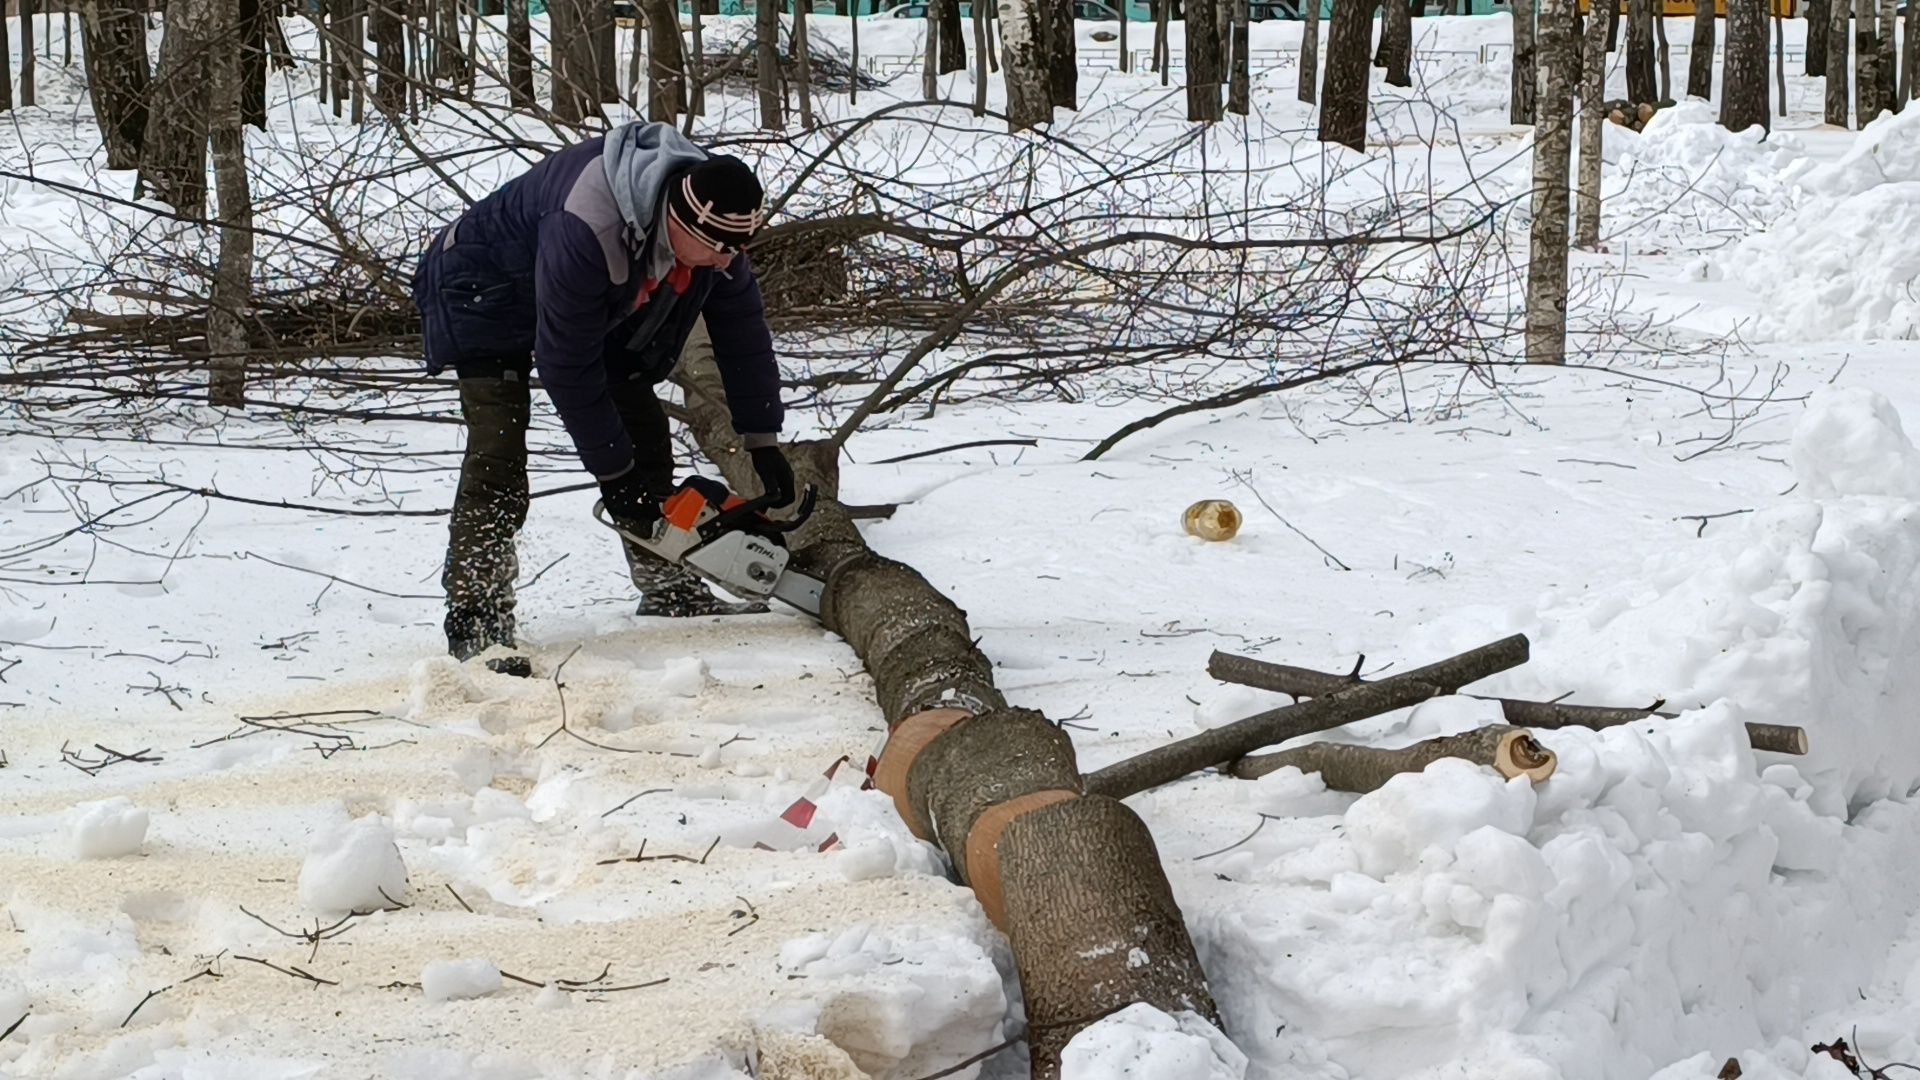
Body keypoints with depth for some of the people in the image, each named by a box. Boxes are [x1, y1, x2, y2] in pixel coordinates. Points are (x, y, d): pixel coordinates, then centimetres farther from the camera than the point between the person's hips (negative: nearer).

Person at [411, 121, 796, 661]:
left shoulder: (714, 220, -22)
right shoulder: (585, 230, -44)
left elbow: (743, 328, -7)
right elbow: (566, 364, -34)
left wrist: (763, 442, -5)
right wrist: (611, 471, -25)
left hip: (598, 306, 7)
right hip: (486, 292, -7)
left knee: (642, 427, 5)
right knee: (498, 454, -19)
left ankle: (670, 593, 16)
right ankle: (475, 619, -16)